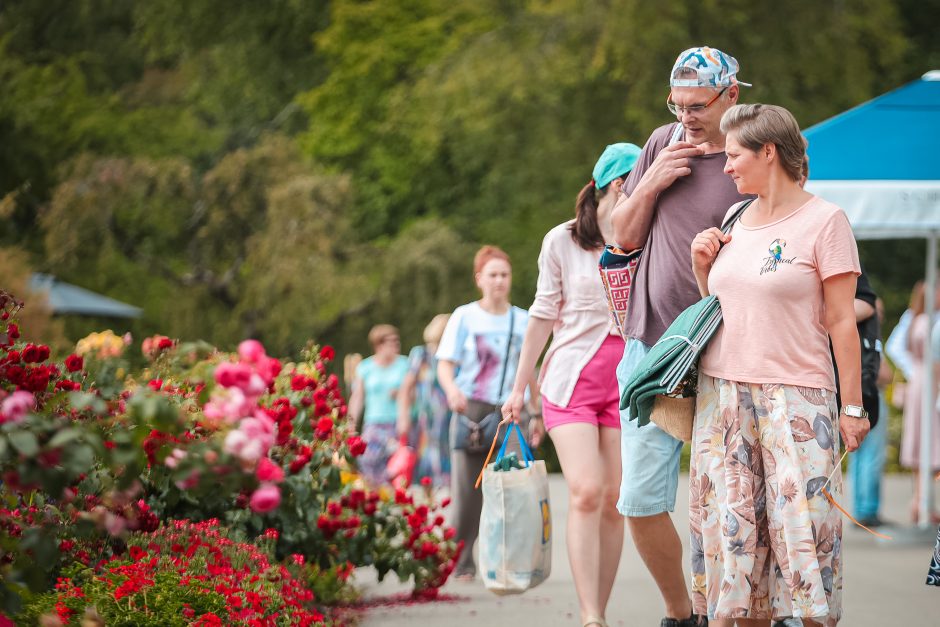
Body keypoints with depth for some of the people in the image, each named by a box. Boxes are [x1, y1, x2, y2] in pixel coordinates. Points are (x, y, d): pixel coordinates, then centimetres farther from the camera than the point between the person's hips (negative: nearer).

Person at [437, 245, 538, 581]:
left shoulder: (522, 320, 11)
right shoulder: (464, 317, 4)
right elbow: (445, 364, -1)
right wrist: (452, 389, -22)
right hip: (471, 409, -1)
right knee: (467, 490, -1)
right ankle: (462, 563, 6)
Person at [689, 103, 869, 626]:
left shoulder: (824, 221, -4)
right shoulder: (735, 219, 14)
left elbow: (841, 321, -6)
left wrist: (853, 406, -8)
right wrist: (703, 268, 4)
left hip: (797, 395, -6)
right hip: (723, 391, 6)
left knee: (799, 522, -9)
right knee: (731, 524, 2)